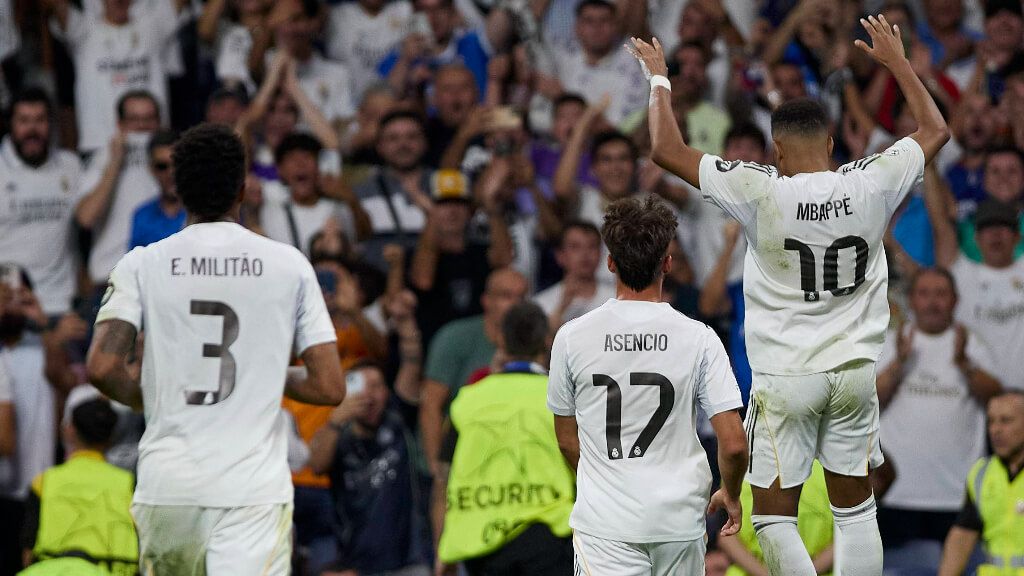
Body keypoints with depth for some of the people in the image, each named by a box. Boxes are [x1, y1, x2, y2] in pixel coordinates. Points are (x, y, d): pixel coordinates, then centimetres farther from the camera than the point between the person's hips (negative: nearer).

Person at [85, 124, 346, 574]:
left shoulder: (142, 265, 3)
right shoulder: (289, 265, 4)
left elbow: (101, 367, -8)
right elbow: (329, 388, 1)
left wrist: (151, 397, 13)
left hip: (165, 486, 2)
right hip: (255, 486, -2)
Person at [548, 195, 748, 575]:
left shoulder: (572, 337, -2)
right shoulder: (698, 338, -5)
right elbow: (734, 444, -6)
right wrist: (731, 495, 15)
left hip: (604, 519, -1)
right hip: (680, 521, 1)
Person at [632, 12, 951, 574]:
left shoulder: (762, 192, -16)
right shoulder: (869, 184, -7)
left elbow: (666, 150, -10)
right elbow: (935, 130, 12)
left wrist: (659, 78, 3)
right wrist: (897, 62, 22)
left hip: (785, 377, -4)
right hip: (854, 371, 4)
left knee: (774, 514, 4)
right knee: (855, 507, 14)